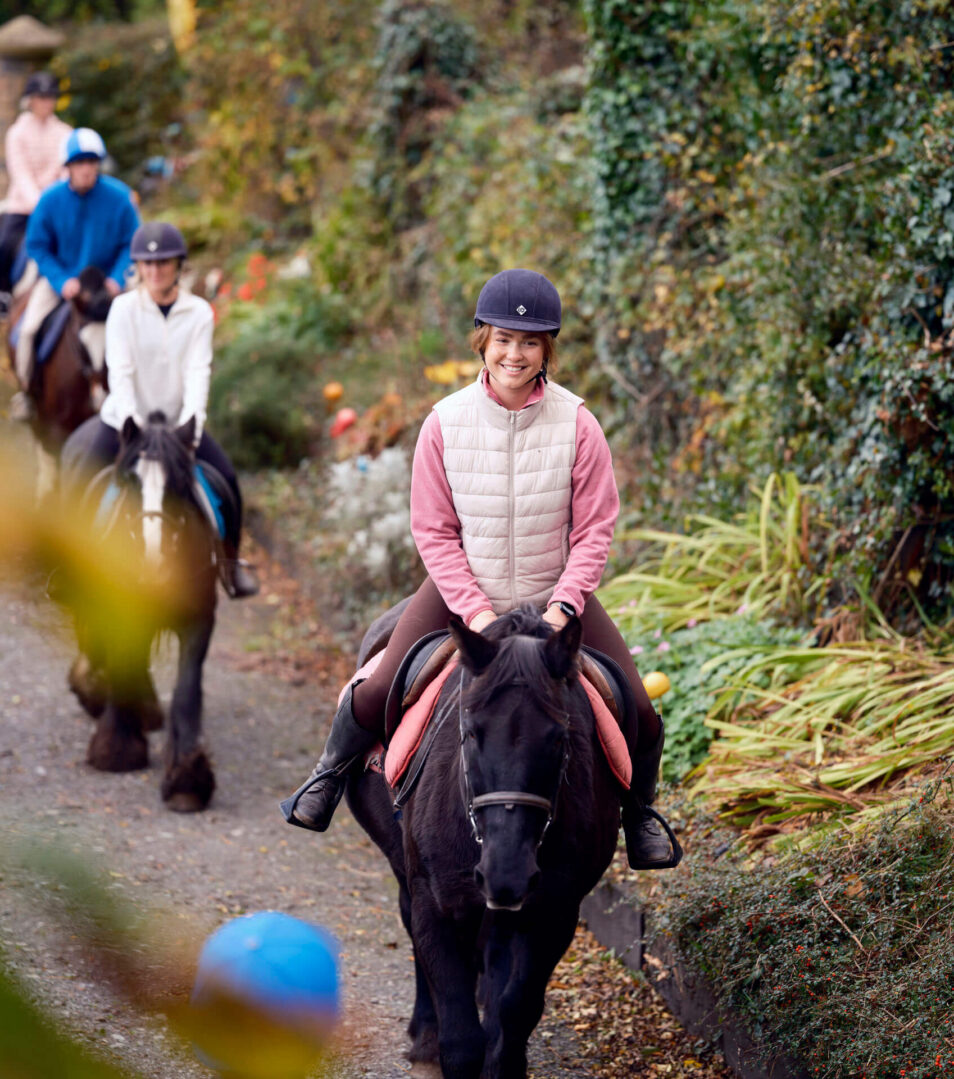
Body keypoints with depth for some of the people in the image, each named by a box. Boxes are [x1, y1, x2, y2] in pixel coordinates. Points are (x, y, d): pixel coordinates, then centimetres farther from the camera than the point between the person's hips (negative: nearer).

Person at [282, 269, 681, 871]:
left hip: (556, 595, 0)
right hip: (463, 592, 0)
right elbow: (434, 531, -6)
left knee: (638, 713, -8)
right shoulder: (446, 424, -12)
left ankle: (640, 811, 25)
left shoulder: (576, 425, -13)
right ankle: (334, 772, 23)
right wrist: (476, 611, -16)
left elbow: (594, 530, -7)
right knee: (379, 692, -13)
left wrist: (564, 606, -20)